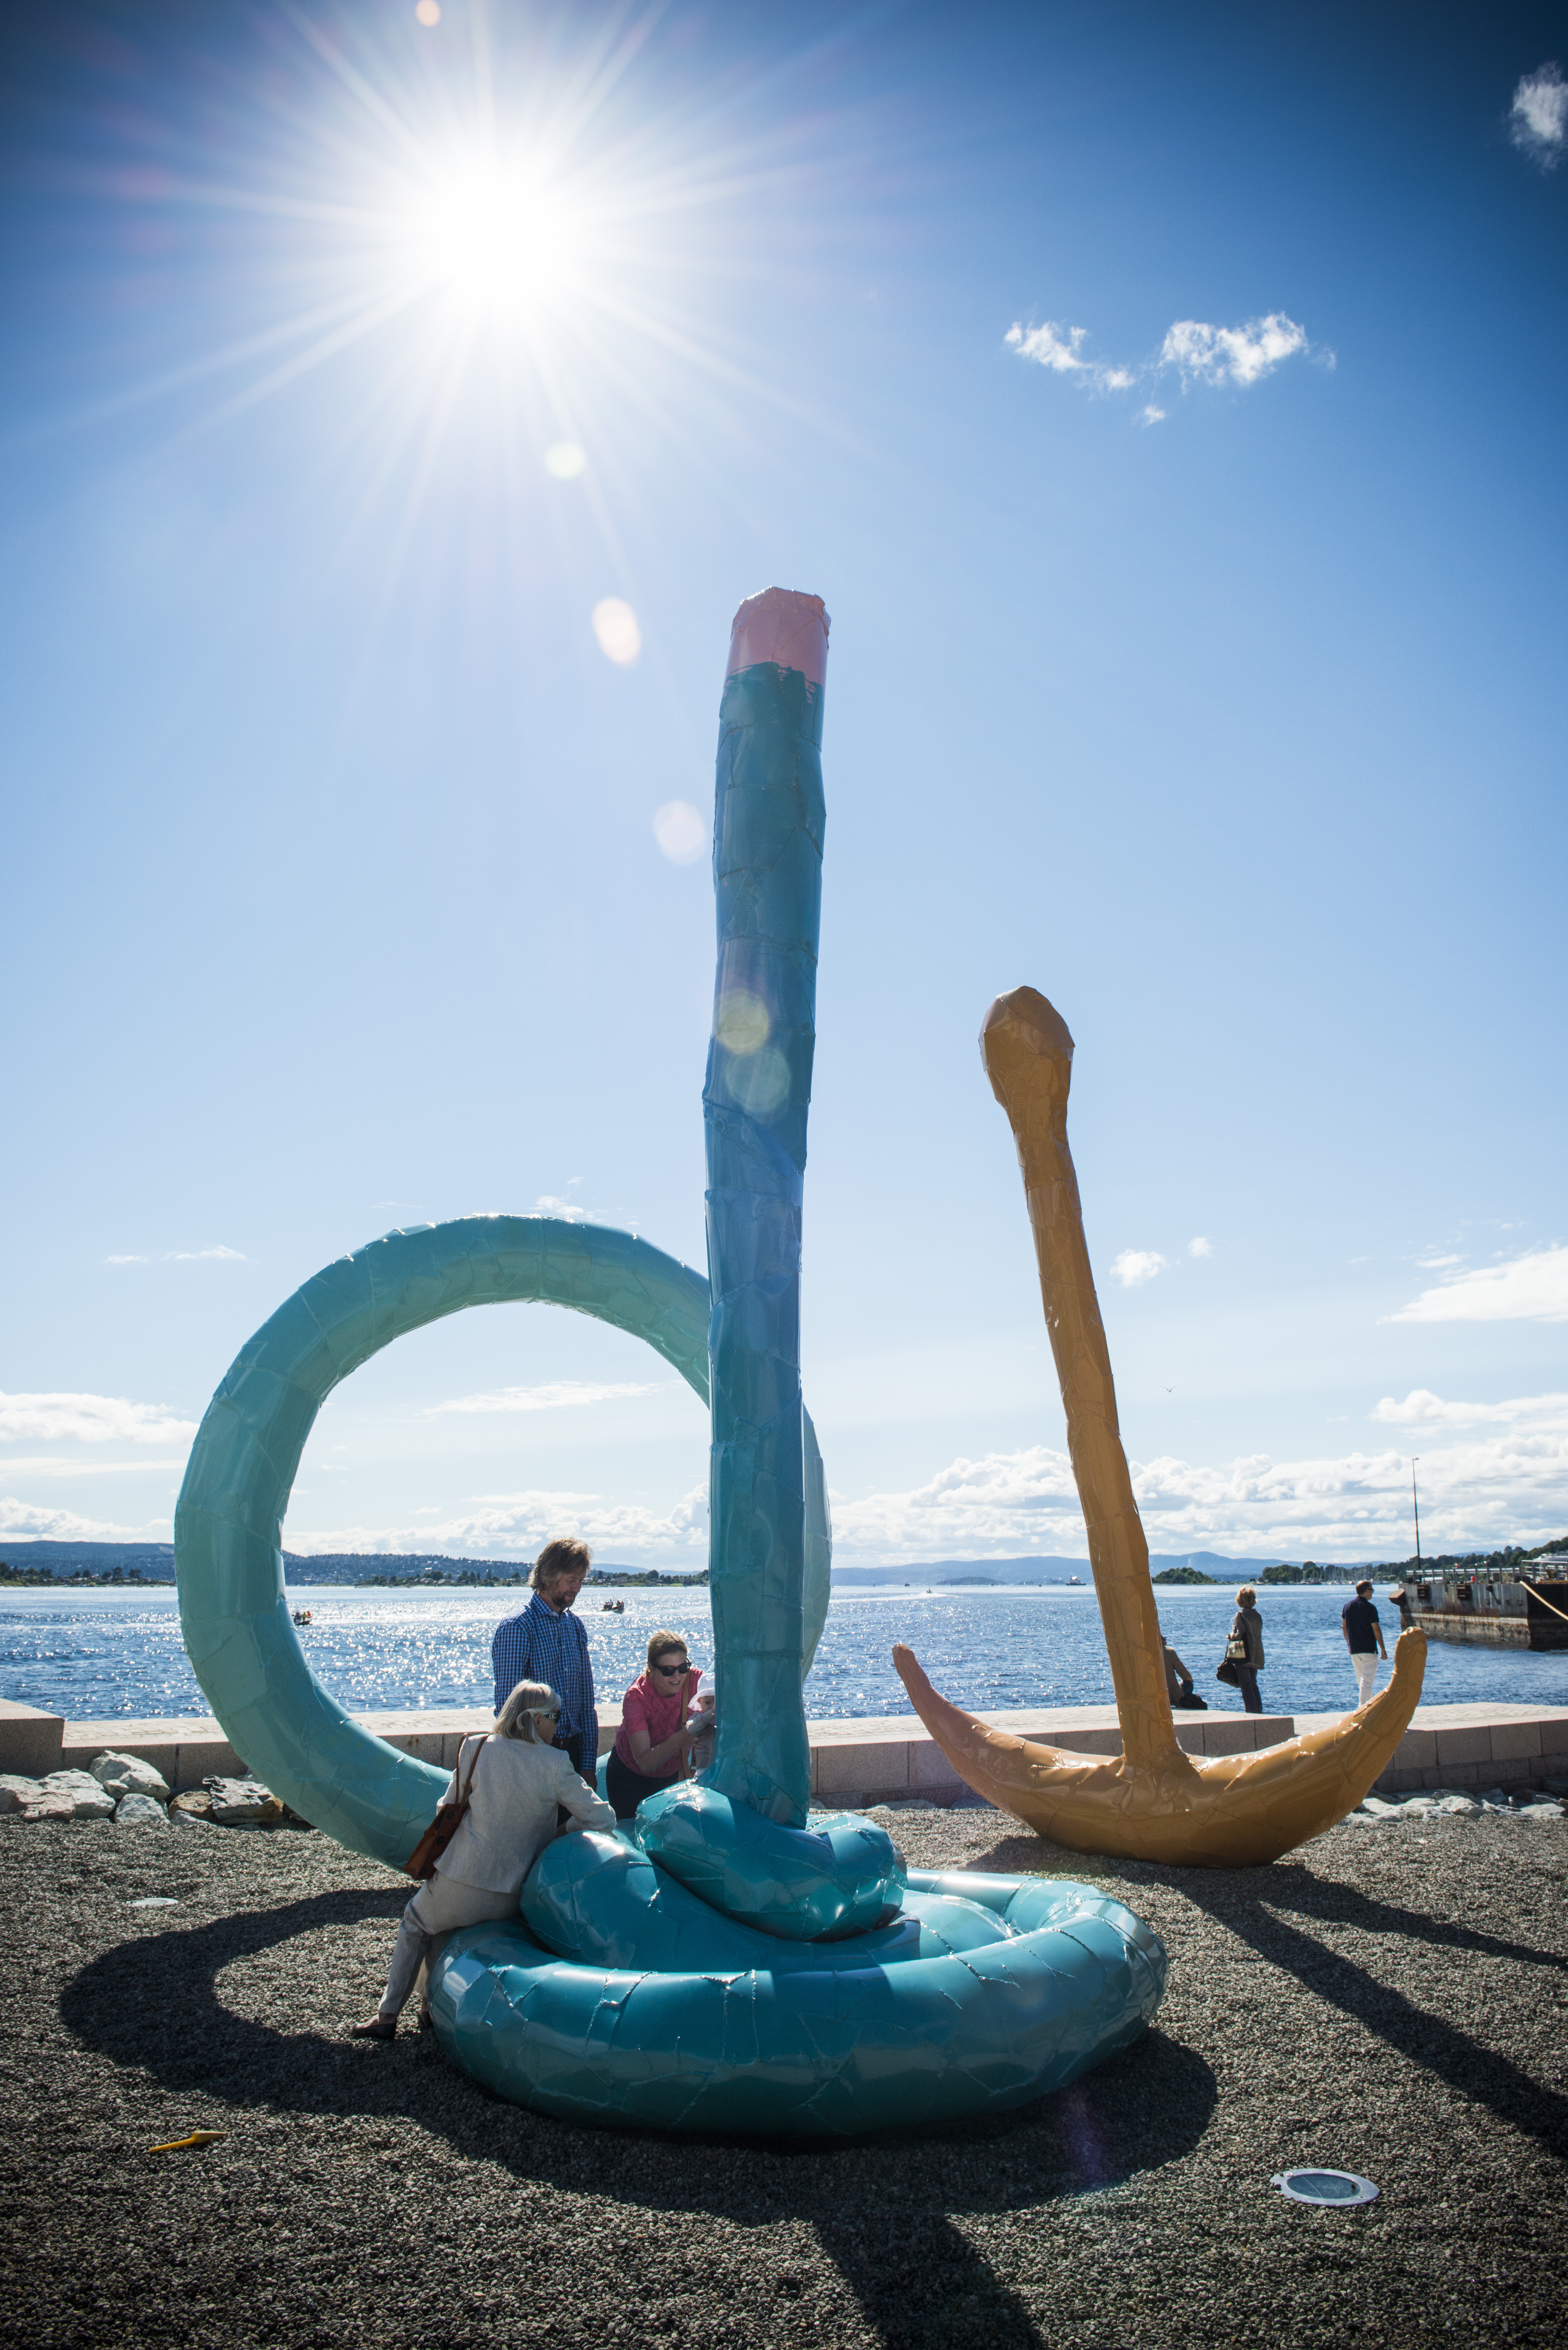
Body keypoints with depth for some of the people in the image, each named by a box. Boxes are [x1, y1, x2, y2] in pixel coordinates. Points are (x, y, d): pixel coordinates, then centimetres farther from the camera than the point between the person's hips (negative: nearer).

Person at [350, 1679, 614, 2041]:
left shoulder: (476, 1749, -8)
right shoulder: (555, 1764, -12)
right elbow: (603, 1820, -9)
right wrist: (563, 1829, 9)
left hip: (461, 1882, -1)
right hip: (513, 1899, 1)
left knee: (416, 1925, 29)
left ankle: (388, 2015, 31)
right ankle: (431, 2007, 36)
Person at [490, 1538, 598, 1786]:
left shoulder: (575, 1626, 10)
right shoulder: (516, 1627, -12)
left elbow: (586, 1702, 11)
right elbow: (507, 1705, -14)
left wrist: (589, 1765, 7)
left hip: (572, 1749, 6)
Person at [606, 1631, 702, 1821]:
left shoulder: (694, 1679, -23)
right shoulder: (636, 1697, -32)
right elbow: (645, 1763, -38)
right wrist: (680, 1739, -55)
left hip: (673, 1775, 3)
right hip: (630, 1776, -3)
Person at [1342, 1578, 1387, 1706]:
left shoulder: (1348, 1606, 7)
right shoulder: (1370, 1608, -12)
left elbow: (1344, 1627, 13)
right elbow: (1376, 1629, -14)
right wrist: (1383, 1649, -9)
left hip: (1354, 1649, 6)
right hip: (1369, 1649, -6)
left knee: (1362, 1680, 18)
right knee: (1367, 1680, -5)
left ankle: (1371, 1703, 29)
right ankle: (1363, 1707, -11)